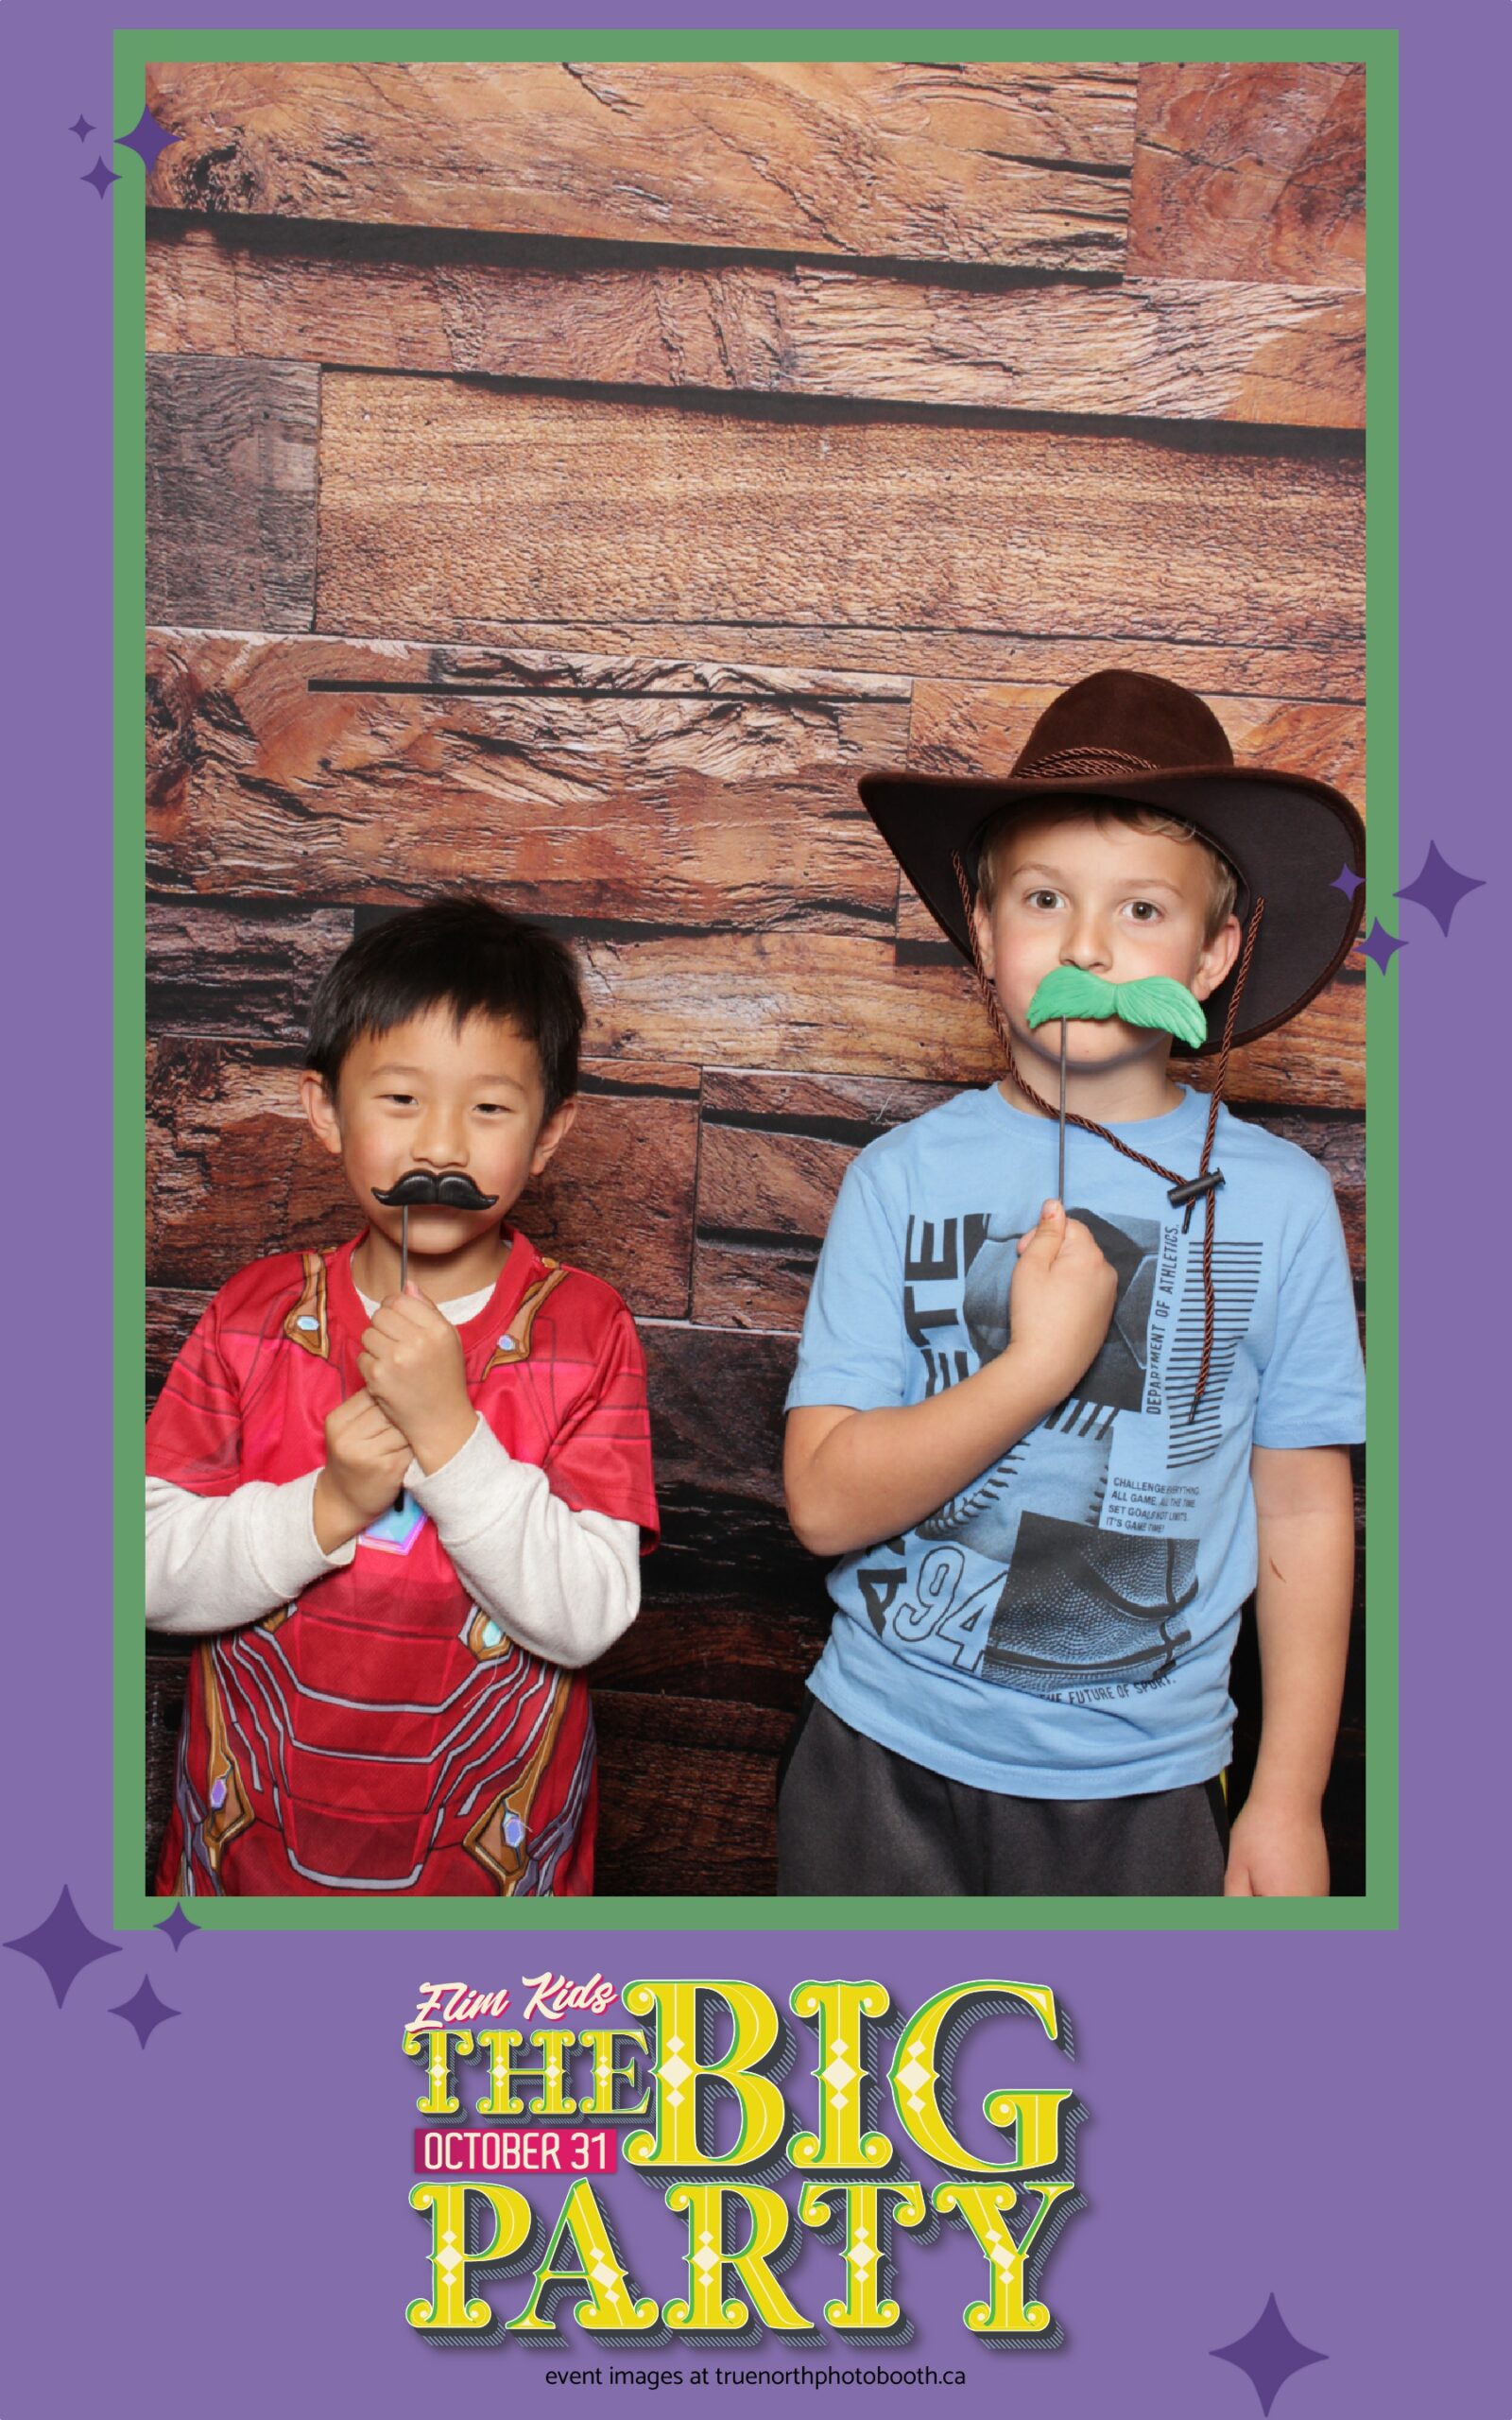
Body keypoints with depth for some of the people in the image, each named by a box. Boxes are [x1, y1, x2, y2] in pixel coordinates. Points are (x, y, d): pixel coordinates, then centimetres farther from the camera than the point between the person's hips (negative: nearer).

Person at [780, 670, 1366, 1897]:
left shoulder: (1276, 1199, -6)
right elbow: (827, 1501, -12)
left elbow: (1304, 1509, -1)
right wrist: (1039, 1363, -22)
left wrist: (1290, 1799, 0)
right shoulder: (905, 1176, -8)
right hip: (886, 1757, 0)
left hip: (1137, 1784, 0)